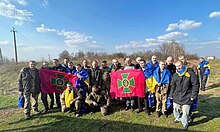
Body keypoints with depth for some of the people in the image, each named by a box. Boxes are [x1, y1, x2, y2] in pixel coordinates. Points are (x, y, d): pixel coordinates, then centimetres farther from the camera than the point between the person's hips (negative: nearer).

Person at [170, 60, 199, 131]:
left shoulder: (190, 73, -11)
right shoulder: (175, 75, 3)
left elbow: (195, 85, -8)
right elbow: (173, 86, 11)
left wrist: (193, 95, -9)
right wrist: (171, 95, 11)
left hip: (187, 97, -4)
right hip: (177, 96, 4)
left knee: (185, 111, 2)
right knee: (175, 109, 17)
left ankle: (185, 123, 27)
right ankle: (178, 118, 46)